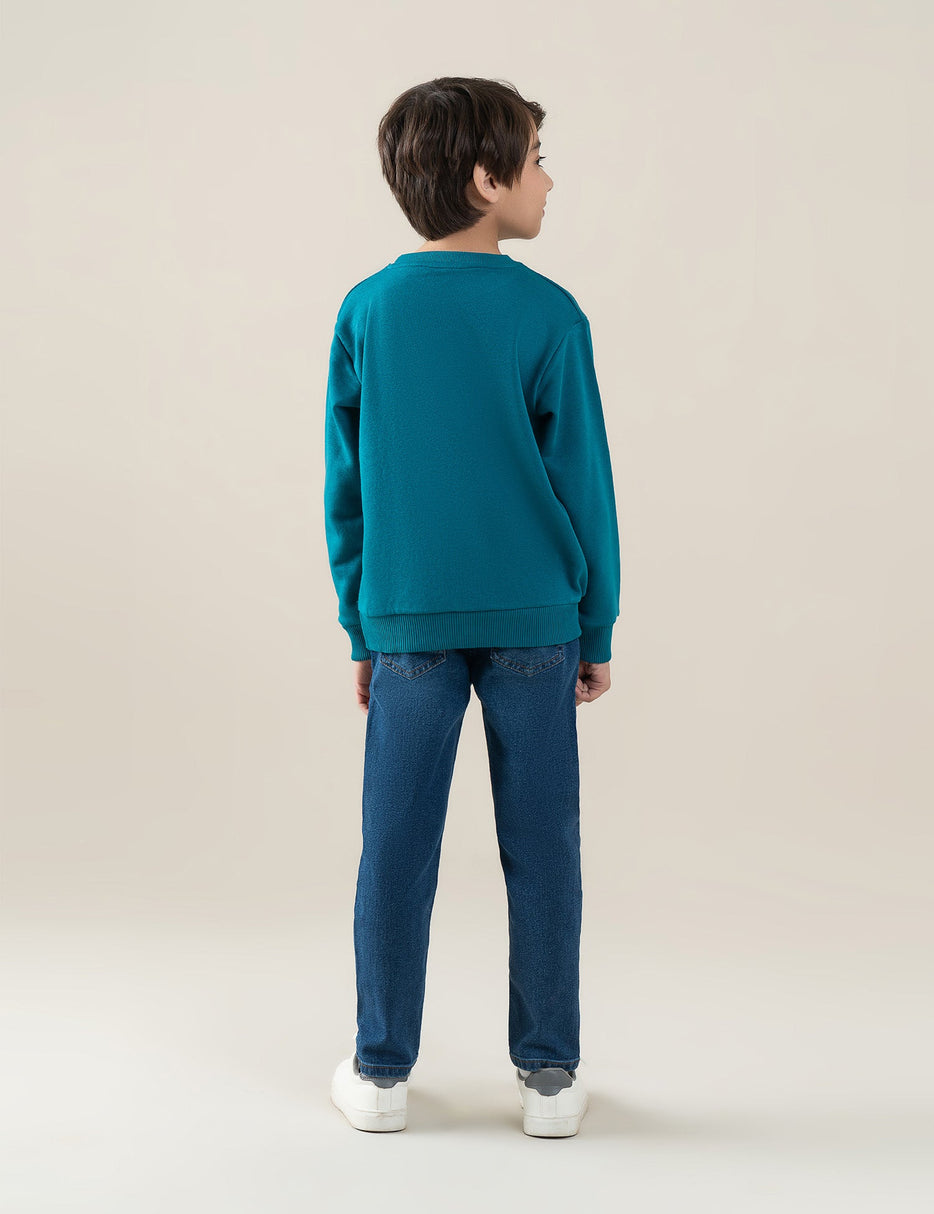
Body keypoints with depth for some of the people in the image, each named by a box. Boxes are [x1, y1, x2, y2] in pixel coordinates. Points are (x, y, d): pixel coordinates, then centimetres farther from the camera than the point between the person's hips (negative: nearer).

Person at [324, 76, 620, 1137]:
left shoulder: (366, 312, 1)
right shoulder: (548, 315, -7)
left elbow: (345, 488, 4)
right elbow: (583, 485, -4)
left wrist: (360, 629, 13)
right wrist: (597, 632, 6)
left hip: (408, 623, 2)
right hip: (533, 620, -2)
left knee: (397, 850, 9)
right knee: (540, 851, 8)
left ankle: (382, 1072, 19)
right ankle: (549, 1076, 18)